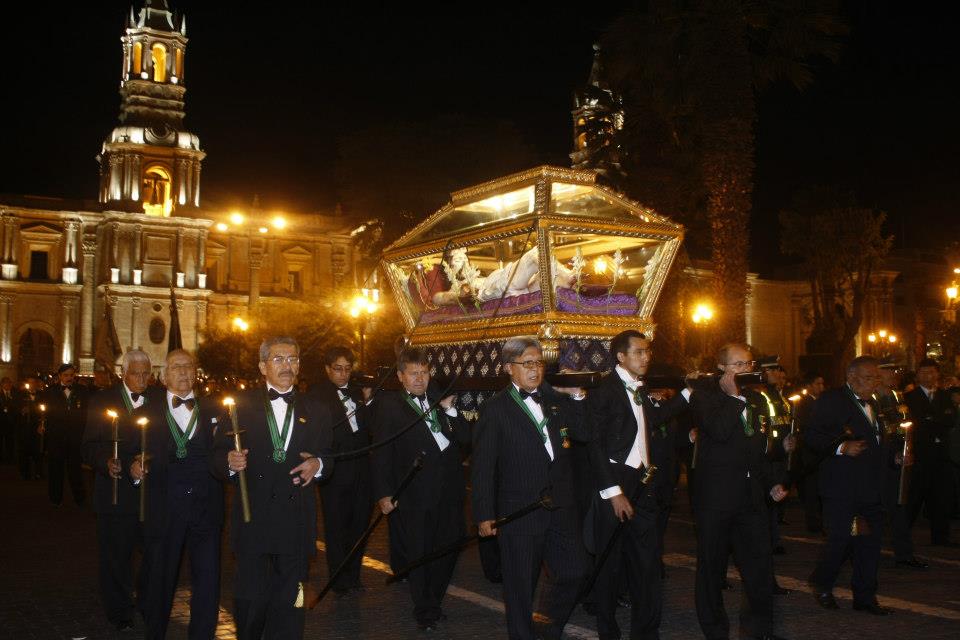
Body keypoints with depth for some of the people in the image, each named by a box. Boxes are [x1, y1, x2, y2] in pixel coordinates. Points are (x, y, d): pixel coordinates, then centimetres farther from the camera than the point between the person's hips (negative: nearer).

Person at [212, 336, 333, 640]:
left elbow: (328, 457, 14)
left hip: (297, 522, 2)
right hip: (253, 520, -2)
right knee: (251, 600, -1)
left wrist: (319, 465, -7)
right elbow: (218, 458, 1)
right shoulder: (240, 405, 4)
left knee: (290, 603, 7)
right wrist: (230, 463, -20)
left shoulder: (315, 411, 11)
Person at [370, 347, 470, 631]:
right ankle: (425, 611, 24)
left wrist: (450, 410, -8)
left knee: (448, 548, 12)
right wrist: (384, 493, -10)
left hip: (448, 490, 4)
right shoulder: (388, 405, -2)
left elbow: (465, 438, 6)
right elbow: (381, 452, -5)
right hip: (415, 492, -4)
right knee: (418, 552, 7)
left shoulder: (441, 399, 11)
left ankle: (433, 600, 33)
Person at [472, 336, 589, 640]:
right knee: (521, 584, 6)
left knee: (574, 572, 9)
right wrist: (484, 514, -10)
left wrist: (576, 397, -7)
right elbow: (482, 465, -7)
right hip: (520, 510, -5)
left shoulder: (556, 400, 11)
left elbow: (584, 432, 2)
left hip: (562, 507, 5)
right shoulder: (495, 409, -4)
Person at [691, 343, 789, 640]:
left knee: (760, 562, 5)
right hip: (716, 496, -6)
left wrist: (772, 482, 17)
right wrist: (734, 395, -18)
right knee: (712, 565, 6)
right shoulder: (706, 396, -7)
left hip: (751, 495, 6)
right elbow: (719, 431, -26)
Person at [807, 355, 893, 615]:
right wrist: (841, 447, -27)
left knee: (870, 543, 8)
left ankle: (865, 596, 18)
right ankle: (821, 584, 16)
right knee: (841, 539, -7)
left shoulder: (871, 404, 20)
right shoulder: (831, 400, -7)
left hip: (870, 488, 8)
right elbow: (813, 437, -15)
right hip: (842, 488, -8)